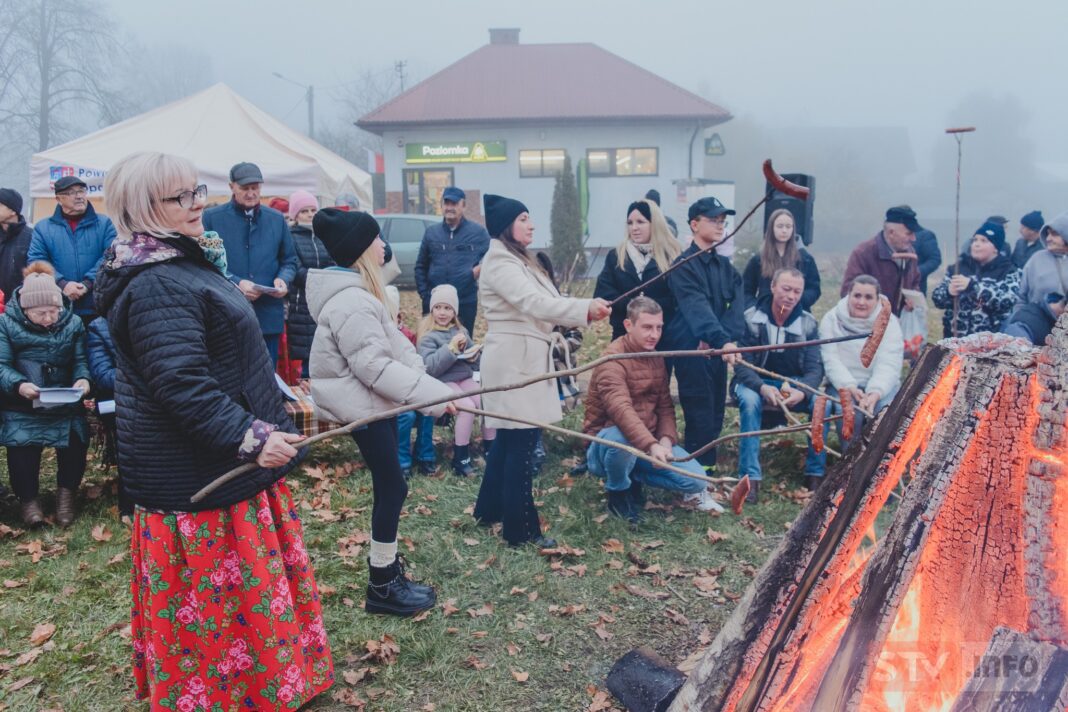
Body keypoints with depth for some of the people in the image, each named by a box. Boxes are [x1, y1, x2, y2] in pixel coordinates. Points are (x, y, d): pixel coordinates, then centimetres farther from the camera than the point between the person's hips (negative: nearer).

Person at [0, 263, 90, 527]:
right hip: (23, 407, -1)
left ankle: (66, 492, 6)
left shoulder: (73, 323, 4)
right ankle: (28, 498, 5)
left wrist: (83, 379, -21)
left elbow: (80, 360, 2)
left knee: (75, 441, -18)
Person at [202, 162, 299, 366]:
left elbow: (289, 261, 16)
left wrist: (283, 279, -5)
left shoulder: (277, 219, 12)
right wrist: (236, 283, -16)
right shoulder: (211, 217, 1)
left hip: (269, 316, 3)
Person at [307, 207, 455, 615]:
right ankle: (382, 587, 11)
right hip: (362, 405, -11)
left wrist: (427, 383, 8)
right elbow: (375, 366, -27)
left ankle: (386, 570, 30)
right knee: (392, 487, -2)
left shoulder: (360, 291, 12)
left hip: (374, 400, 11)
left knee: (387, 486, 17)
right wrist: (433, 393, -26)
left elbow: (392, 347, 14)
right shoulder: (351, 303, -24)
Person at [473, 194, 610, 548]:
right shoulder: (500, 262, -14)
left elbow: (535, 306, 16)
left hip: (524, 358, 10)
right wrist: (586, 308, -37)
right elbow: (535, 303, -28)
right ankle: (520, 529, -1)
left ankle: (490, 509, 29)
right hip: (514, 361, -10)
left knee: (509, 438, 17)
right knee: (520, 443, -7)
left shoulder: (518, 259, 19)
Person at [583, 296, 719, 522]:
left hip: (651, 442, 6)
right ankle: (618, 491, -9)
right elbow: (621, 410, -35)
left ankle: (632, 476, 12)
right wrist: (651, 446, -48)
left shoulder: (656, 359, 7)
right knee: (621, 437, -42)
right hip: (607, 442, -6)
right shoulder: (613, 359, -19)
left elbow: (665, 406, 9)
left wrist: (666, 440, -12)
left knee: (697, 479, -12)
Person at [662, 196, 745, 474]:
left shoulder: (725, 266, 14)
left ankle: (707, 471, 25)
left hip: (716, 350, 7)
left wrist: (721, 338, -17)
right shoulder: (684, 265, -9)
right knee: (701, 420, -6)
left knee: (715, 417, 12)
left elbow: (737, 305, 1)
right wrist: (722, 340, -39)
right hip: (691, 351, -7)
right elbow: (697, 308, -25)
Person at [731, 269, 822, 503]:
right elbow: (741, 364, -14)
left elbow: (815, 368, -8)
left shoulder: (808, 323, -3)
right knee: (749, 400, -36)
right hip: (756, 383, -2)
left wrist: (802, 392, -30)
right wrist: (762, 387, -34)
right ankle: (750, 477, -33)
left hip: (795, 385, 2)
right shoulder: (751, 318, -11)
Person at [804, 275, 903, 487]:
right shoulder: (831, 319, 2)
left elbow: (889, 364, -12)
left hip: (879, 385, 1)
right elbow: (831, 359, -9)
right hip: (843, 384, 0)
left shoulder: (889, 323, 0)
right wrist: (849, 387, -25)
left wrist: (875, 392, -30)